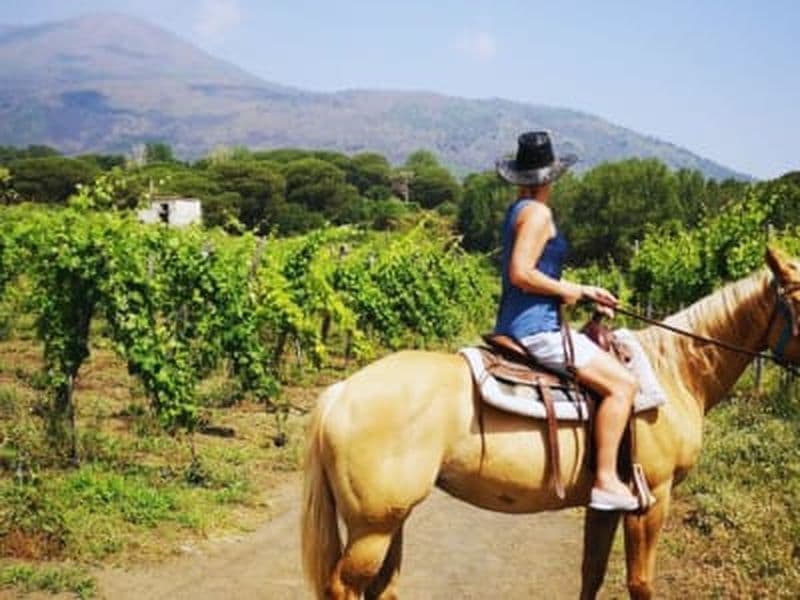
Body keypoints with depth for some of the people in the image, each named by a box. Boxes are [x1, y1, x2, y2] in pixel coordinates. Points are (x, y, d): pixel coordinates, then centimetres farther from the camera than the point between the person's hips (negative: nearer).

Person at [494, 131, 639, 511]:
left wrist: (582, 292, 17)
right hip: (535, 327, -11)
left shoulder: (518, 210, 16)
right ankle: (606, 482, -12)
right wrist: (566, 290, -11)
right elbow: (521, 273, -24)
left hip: (515, 324, 11)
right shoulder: (537, 212, -13)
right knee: (622, 383, -12)